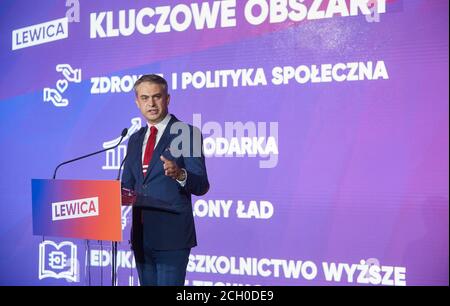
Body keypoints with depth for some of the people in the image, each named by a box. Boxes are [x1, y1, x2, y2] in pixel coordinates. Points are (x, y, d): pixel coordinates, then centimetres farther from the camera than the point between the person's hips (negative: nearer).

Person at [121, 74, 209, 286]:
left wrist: (180, 174, -30)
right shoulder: (135, 140, 14)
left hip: (172, 236, -6)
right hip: (141, 235, 7)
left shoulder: (187, 134, -5)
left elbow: (201, 186, -10)